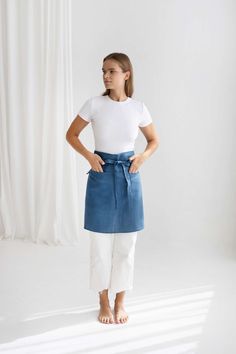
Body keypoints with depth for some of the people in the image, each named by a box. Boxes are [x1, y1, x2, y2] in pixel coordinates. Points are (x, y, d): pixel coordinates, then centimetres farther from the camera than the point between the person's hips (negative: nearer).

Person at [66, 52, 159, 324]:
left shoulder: (138, 108, -1)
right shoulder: (94, 104, -5)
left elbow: (154, 140, 13)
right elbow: (71, 134, 6)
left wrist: (142, 156, -5)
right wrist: (89, 156, -9)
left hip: (128, 177, 1)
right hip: (101, 175, -1)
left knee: (126, 244, 8)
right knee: (101, 243, 6)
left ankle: (120, 302, 27)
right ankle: (104, 302, 25)